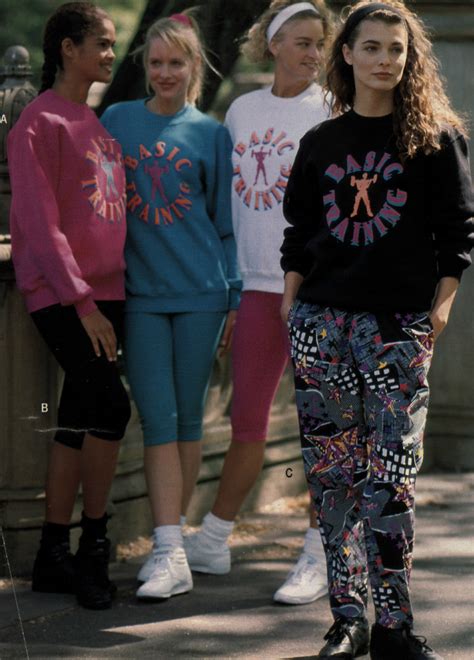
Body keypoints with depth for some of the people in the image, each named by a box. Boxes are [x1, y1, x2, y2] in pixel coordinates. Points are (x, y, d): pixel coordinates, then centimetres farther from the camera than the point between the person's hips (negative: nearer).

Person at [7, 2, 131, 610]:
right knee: (110, 403, -16)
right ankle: (92, 549, -6)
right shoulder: (41, 122, -7)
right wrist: (80, 299, -16)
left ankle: (54, 557, 11)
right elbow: (40, 221, -12)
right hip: (61, 292, -8)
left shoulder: (97, 124, 18)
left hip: (103, 289, 8)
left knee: (78, 420, 6)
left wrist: (107, 292, 13)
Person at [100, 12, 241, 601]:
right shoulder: (117, 121, 8)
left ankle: (174, 537, 14)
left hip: (201, 292, 0)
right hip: (141, 292, 0)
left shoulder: (211, 133, 6)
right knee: (158, 422, -5)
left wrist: (236, 298, 4)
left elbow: (225, 220, 8)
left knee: (188, 419, 5)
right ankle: (169, 554, -8)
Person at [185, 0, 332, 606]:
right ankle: (212, 542, 23)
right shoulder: (242, 110, 11)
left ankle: (318, 557, 5)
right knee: (247, 420, 12)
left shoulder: (331, 114, -2)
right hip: (259, 283, 4)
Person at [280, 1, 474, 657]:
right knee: (332, 471, 3)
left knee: (391, 474, -9)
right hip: (321, 320, 3)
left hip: (399, 324, -3)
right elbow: (299, 234, 16)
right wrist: (289, 305, 9)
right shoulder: (321, 142, 12)